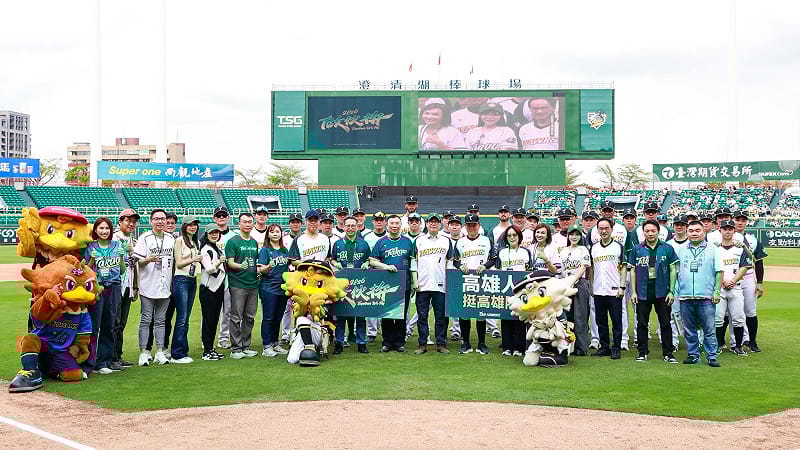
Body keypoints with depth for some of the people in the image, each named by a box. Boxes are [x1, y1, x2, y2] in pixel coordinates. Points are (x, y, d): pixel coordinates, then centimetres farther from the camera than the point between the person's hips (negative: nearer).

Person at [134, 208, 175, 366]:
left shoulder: (171, 239, 13)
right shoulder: (145, 238, -3)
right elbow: (137, 261, -5)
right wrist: (148, 260, -26)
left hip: (165, 286, 4)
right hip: (148, 286, -4)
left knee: (160, 320, 10)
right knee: (146, 319, -1)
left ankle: (160, 352, 14)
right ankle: (143, 352, 4)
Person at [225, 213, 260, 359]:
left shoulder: (254, 242, 16)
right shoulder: (233, 241, -3)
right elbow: (230, 263, -9)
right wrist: (240, 266, -27)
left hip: (253, 284, 6)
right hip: (238, 285, -6)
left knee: (250, 317, 9)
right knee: (236, 318, -4)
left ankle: (246, 347, 17)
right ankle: (236, 348, 1)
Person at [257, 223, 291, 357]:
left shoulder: (285, 250, 13)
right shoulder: (265, 250, -4)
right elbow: (261, 270, -13)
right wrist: (269, 266, -30)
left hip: (282, 288, 5)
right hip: (268, 288, -5)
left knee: (278, 318, 12)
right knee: (268, 318, -3)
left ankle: (275, 344, 21)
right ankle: (266, 347, 1)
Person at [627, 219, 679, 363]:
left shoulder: (667, 248, 2)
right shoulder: (636, 250, 5)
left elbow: (673, 270, 3)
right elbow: (632, 271, 7)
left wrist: (671, 291, -3)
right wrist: (633, 292, 1)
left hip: (662, 292, -1)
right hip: (643, 292, 1)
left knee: (665, 323, 3)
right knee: (642, 323, 6)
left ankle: (668, 353, 11)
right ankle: (642, 352, 15)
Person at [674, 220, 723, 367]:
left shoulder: (712, 249, 6)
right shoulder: (681, 250, 14)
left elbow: (719, 271, 3)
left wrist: (717, 292, -5)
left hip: (706, 297, -3)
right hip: (685, 297, 3)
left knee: (709, 329, -2)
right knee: (689, 330, 8)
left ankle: (711, 357, 4)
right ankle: (692, 355, 16)